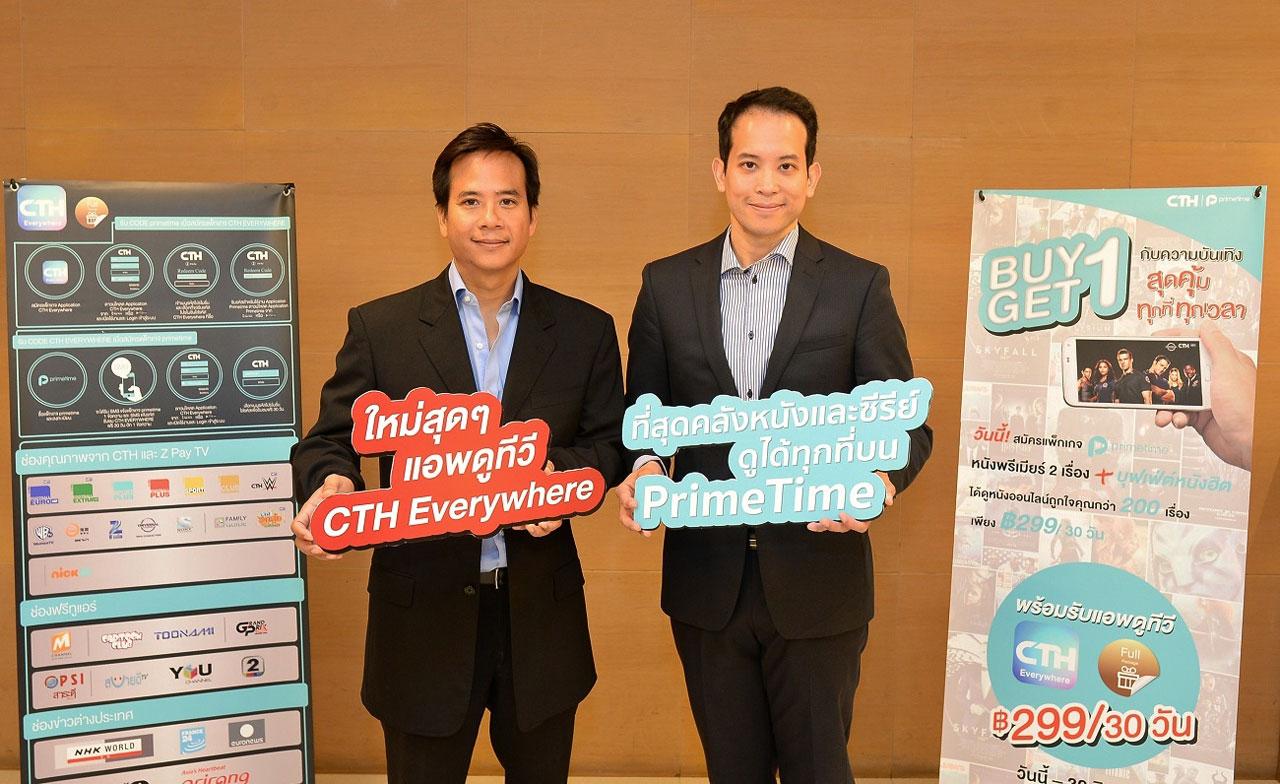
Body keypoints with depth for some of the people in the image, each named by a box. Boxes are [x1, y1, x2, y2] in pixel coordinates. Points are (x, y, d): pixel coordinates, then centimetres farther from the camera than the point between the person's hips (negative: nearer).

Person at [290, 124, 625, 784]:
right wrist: (330, 483, -23)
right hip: (423, 614, -1)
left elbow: (611, 442, 5)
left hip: (540, 613, 2)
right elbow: (329, 441, 0)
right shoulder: (379, 328, -1)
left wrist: (562, 475, -17)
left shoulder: (585, 331, 3)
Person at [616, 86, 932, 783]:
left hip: (818, 586, -2)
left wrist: (880, 481, -23)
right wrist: (641, 469, -13)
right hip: (706, 585, 2)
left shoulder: (860, 286, -2)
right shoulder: (666, 285, 3)